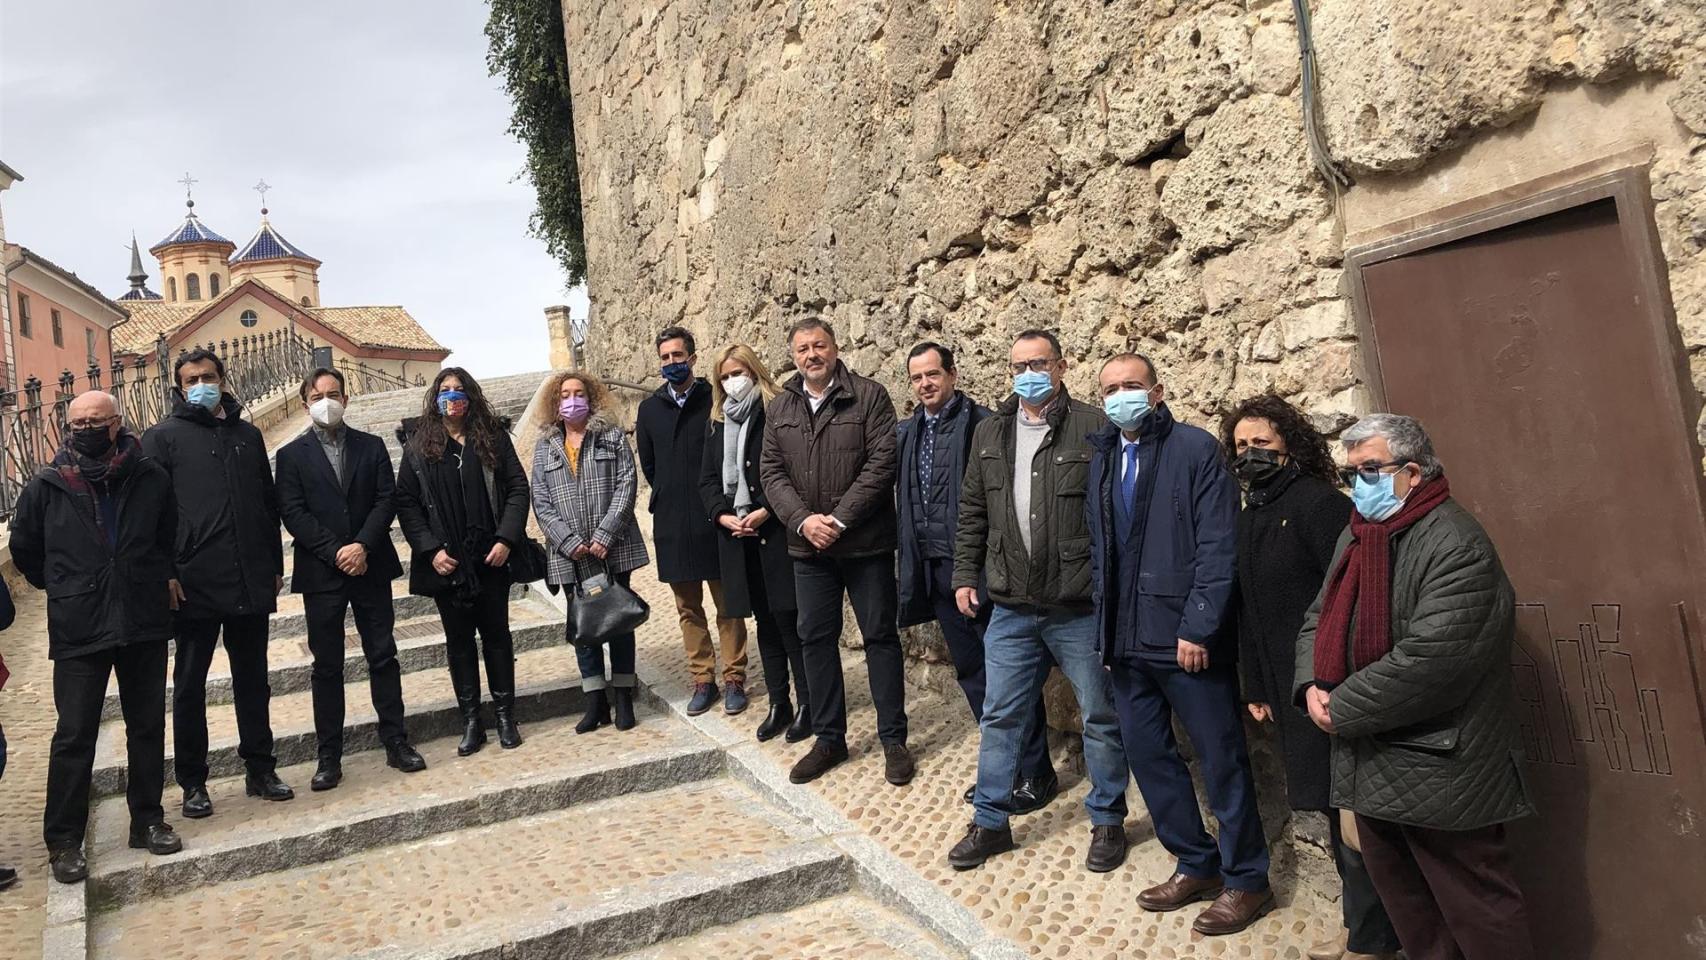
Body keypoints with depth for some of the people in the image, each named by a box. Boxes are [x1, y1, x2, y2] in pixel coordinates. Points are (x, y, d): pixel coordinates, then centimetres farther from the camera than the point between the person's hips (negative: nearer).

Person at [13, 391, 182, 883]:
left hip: (145, 624, 2)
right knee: (74, 735, 1)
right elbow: (25, 549, 12)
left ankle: (148, 820, 24)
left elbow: (172, 537, 15)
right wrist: (62, 589, 13)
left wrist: (159, 579, 9)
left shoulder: (151, 478, -1)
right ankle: (63, 841, 13)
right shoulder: (47, 486, -3)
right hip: (78, 631, -1)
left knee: (148, 727, 11)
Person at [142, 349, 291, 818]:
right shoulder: (163, 437, 1)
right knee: (190, 684, 7)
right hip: (196, 584, -3)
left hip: (251, 583, 4)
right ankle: (192, 783, 17)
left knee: (253, 679, 12)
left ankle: (259, 769, 22)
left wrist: (275, 564, 12)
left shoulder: (248, 435, 13)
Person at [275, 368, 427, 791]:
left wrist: (363, 545, -13)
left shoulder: (372, 446, 8)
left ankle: (396, 742, 14)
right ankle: (329, 756, 12)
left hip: (371, 567, 1)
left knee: (383, 656, 6)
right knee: (326, 666, 5)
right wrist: (336, 552, -14)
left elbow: (387, 499, 0)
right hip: (321, 573, -1)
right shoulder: (292, 455, 4)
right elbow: (293, 514, -4)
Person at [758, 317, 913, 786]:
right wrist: (802, 519, -12)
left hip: (866, 542, -4)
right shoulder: (779, 409, 9)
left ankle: (893, 739, 16)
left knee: (880, 636, 4)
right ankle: (829, 738, 24)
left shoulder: (869, 396, -4)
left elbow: (881, 462, -12)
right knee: (816, 639, 10)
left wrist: (839, 519, -17)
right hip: (808, 545, 4)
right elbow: (771, 472, 4)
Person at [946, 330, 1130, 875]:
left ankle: (1107, 821, 28)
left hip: (1081, 608, -4)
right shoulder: (990, 434, 9)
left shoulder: (1093, 429, -8)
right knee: (1000, 717, 11)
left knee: (1101, 717, 10)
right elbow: (972, 512, 15)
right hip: (1011, 609, 4)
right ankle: (991, 822, 25)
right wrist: (965, 576, 10)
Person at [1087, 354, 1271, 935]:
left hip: (1187, 638, -6)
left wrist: (1197, 627, -17)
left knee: (1222, 760, 4)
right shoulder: (1103, 459, 11)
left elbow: (1218, 547, -13)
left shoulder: (1196, 449, -7)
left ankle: (1246, 879, 21)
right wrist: (1106, 626, 9)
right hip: (1128, 640, 6)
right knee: (1146, 753, 13)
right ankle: (1196, 865, 29)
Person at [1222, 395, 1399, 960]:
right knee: (1331, 807, 16)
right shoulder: (1250, 518, 14)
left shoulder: (1319, 503, -12)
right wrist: (1256, 687, 17)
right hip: (1288, 690, 8)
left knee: (1349, 809, 0)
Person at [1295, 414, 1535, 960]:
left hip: (1436, 769, -8)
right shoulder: (1355, 537, 12)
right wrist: (1311, 685, -2)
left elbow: (1429, 659, -25)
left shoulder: (1455, 544, -17)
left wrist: (1342, 709, -17)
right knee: (1405, 905, 20)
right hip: (1367, 766, 8)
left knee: (1475, 913, 3)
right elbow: (1319, 620, 17)